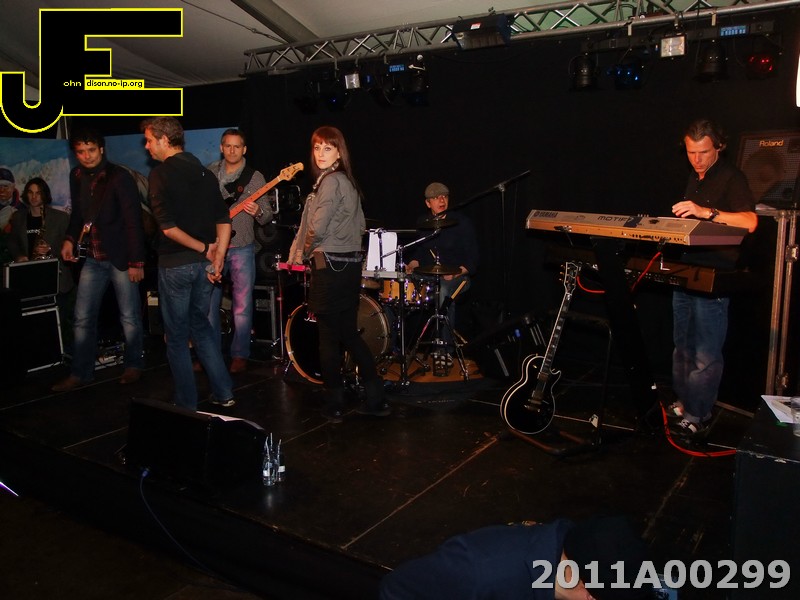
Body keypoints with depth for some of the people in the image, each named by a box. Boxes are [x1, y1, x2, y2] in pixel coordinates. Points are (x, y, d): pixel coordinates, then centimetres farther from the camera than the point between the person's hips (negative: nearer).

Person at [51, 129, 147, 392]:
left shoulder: (119, 177, -11)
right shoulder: (76, 177, 8)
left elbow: (133, 221, -13)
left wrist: (136, 261, -16)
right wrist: (70, 239, 2)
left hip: (120, 257, -6)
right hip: (94, 259, 6)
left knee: (129, 317, 3)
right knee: (82, 318, 6)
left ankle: (133, 366, 19)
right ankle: (80, 373, 16)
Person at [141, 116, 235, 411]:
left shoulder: (162, 172, -11)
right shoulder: (205, 173, 10)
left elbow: (168, 227, -20)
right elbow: (224, 221, 6)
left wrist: (204, 248, -10)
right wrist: (217, 259, 1)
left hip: (176, 263, -6)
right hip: (203, 264, 6)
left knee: (177, 336, 6)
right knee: (201, 326, 19)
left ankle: (187, 404, 15)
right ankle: (224, 394, 20)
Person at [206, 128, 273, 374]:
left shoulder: (254, 177, 2)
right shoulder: (209, 172, 7)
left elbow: (267, 215, 2)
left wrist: (258, 212, -20)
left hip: (241, 248, -2)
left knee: (242, 306, -1)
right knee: (209, 304, 7)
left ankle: (239, 355, 12)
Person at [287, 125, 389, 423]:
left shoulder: (330, 181, -13)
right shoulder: (347, 181, 15)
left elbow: (317, 229, -19)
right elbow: (360, 225, 21)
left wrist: (302, 255, -3)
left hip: (330, 267, -9)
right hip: (350, 264, 9)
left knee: (329, 337, 2)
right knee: (350, 334, 14)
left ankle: (334, 405, 13)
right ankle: (375, 399, 18)